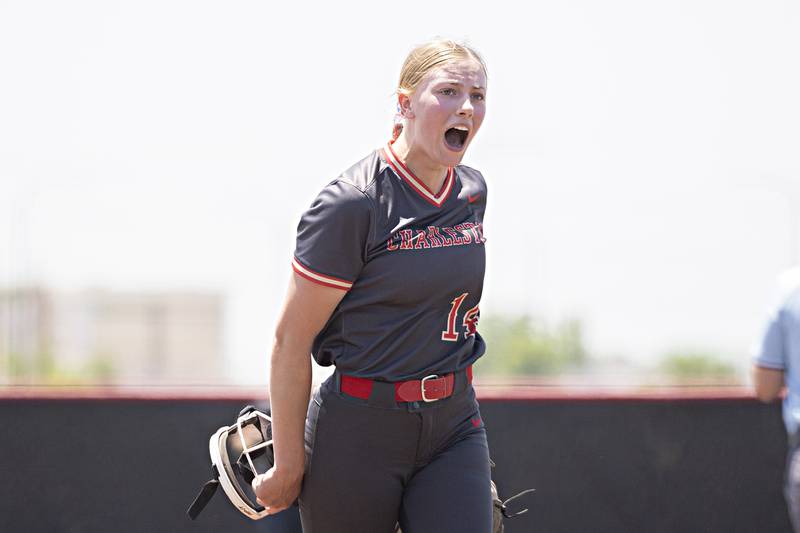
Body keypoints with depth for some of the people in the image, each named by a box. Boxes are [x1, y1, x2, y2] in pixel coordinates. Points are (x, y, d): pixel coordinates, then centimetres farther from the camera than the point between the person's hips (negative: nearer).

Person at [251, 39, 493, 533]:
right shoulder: (351, 204, -14)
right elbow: (291, 341, -12)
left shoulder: (472, 192, 7)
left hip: (454, 423, 5)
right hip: (360, 431, -5)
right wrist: (288, 466, -11)